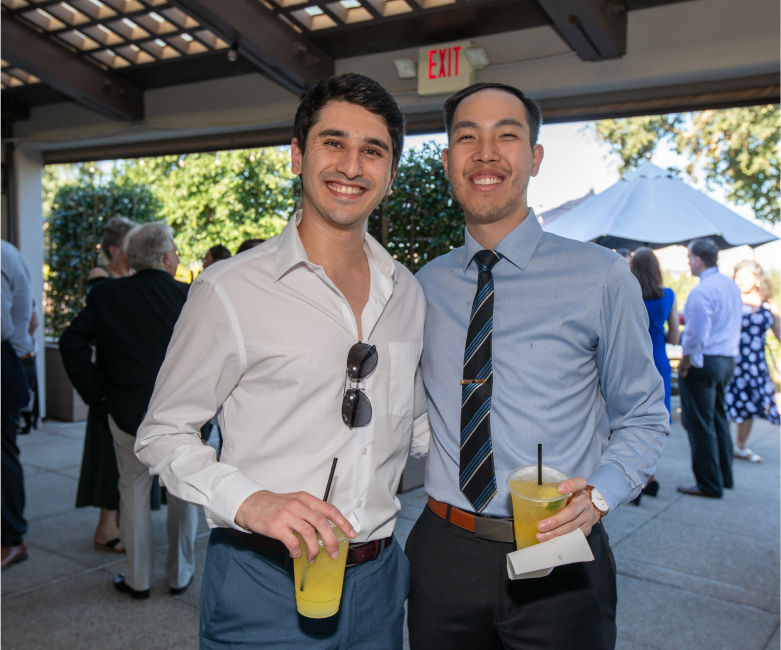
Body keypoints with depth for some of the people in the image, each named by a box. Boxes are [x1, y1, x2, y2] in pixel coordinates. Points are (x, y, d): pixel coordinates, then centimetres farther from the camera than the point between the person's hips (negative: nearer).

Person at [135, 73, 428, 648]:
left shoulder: (407, 293, 5)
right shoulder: (230, 291, -11)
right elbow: (164, 433, -6)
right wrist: (251, 502, -20)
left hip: (377, 579, 5)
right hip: (265, 584, -4)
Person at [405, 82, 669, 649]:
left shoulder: (601, 276, -6)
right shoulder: (425, 285, 3)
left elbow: (642, 417, 0)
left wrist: (598, 495, -16)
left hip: (558, 560, -2)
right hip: (444, 554, 3)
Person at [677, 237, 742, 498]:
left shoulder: (701, 292, -19)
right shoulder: (732, 286, 9)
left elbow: (697, 336, -22)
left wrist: (684, 364, -11)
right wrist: (685, 317, 15)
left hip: (703, 362, -9)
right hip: (728, 360, 9)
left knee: (699, 423, 0)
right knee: (718, 418, 20)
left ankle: (710, 484, 6)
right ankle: (724, 475, 30)